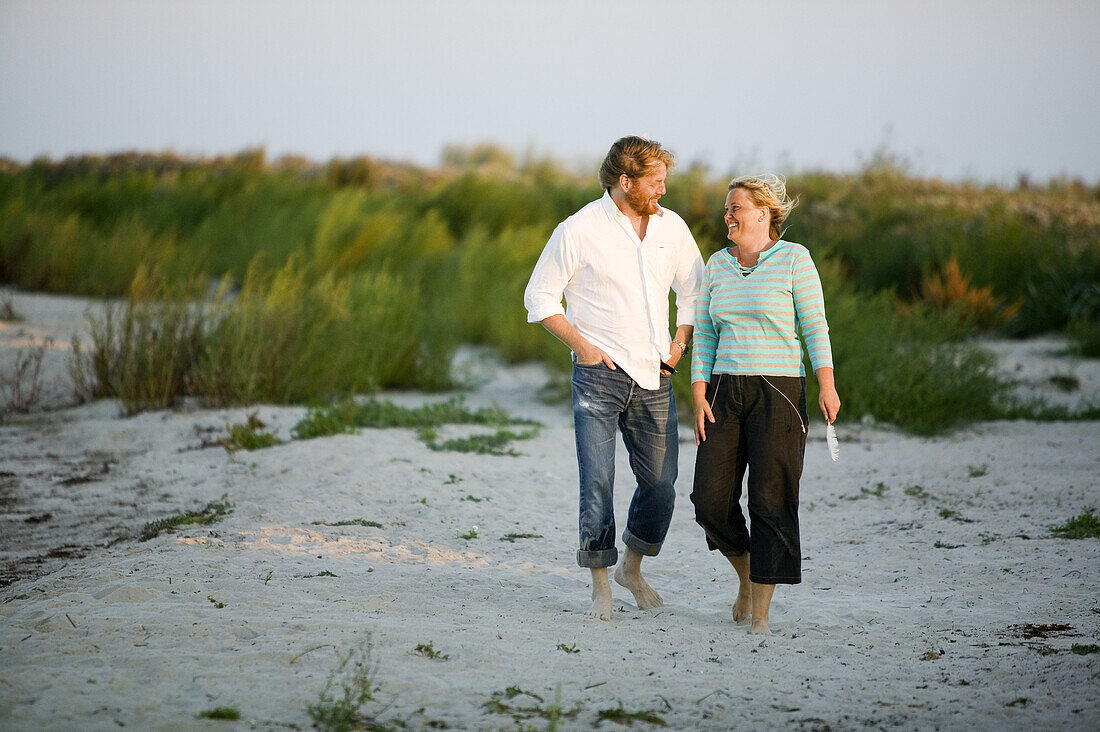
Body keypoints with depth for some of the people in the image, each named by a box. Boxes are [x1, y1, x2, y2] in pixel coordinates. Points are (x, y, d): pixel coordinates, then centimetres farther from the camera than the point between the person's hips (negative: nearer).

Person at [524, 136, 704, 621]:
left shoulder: (671, 227, 6)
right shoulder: (579, 231, -8)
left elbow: (693, 288, 21)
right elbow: (539, 297, -1)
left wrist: (680, 343, 9)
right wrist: (581, 345, -9)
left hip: (654, 377, 4)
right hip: (600, 374, -4)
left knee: (661, 482, 4)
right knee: (597, 481, -8)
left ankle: (632, 569, 26)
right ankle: (600, 586, 4)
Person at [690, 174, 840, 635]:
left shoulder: (793, 259, -2)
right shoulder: (718, 264, 12)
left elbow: (815, 326, -4)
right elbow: (704, 336, 12)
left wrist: (827, 385, -15)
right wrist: (699, 397, 3)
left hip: (779, 392, -5)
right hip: (725, 392, 5)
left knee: (770, 502, -7)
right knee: (711, 501, -2)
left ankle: (760, 612, -1)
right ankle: (747, 577, 25)